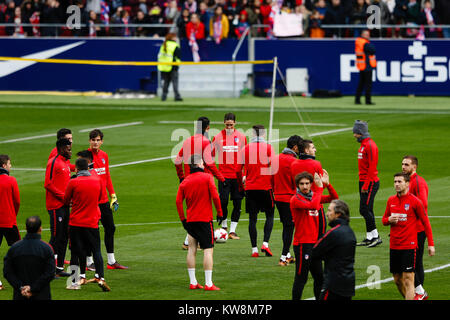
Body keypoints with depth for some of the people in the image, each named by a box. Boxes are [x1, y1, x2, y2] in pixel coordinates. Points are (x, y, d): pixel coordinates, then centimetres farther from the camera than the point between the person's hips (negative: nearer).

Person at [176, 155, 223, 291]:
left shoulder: (185, 182, 7)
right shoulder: (207, 178, -5)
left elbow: (178, 201, 4)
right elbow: (215, 196, -12)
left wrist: (183, 218, 11)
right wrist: (219, 213, -2)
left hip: (190, 221, 5)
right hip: (205, 219, -5)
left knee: (192, 249, 10)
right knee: (208, 250, -4)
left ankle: (193, 282, 11)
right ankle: (208, 284, -9)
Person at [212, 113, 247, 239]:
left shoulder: (241, 137, 3)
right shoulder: (218, 137, 2)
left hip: (238, 175, 1)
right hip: (223, 175, -1)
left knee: (237, 203, -1)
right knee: (223, 201, -7)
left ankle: (232, 230, 7)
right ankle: (224, 226, 16)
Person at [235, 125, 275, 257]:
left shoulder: (245, 149, 3)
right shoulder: (268, 148, -4)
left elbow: (238, 170, 4)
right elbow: (273, 168, -10)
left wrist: (241, 185, 18)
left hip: (250, 188, 2)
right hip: (266, 187, -2)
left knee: (252, 218, 6)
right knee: (270, 215, 12)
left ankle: (254, 249, 4)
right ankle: (265, 244, -4)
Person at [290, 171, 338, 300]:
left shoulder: (314, 196, 11)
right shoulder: (296, 199, -12)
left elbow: (334, 198, 12)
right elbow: (313, 206, -28)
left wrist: (327, 184, -4)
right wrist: (319, 188, -21)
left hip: (314, 243, 8)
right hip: (302, 244, -8)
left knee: (319, 277, 15)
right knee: (301, 277, -5)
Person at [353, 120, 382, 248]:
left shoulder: (370, 145, -16)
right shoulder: (363, 144, 16)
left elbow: (372, 167, -20)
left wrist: (366, 185, -21)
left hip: (370, 183, -10)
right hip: (364, 182, 10)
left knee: (364, 209, -11)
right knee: (367, 210, 11)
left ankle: (376, 237, -7)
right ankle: (369, 238, 14)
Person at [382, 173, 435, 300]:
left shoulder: (415, 201, -6)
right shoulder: (391, 200, 9)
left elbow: (426, 223, -1)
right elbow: (384, 220, 19)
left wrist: (431, 244, -4)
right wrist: (389, 220, -6)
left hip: (409, 246, -6)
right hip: (394, 246, 6)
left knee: (408, 279, -10)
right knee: (397, 280, 11)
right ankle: (409, 298, 30)